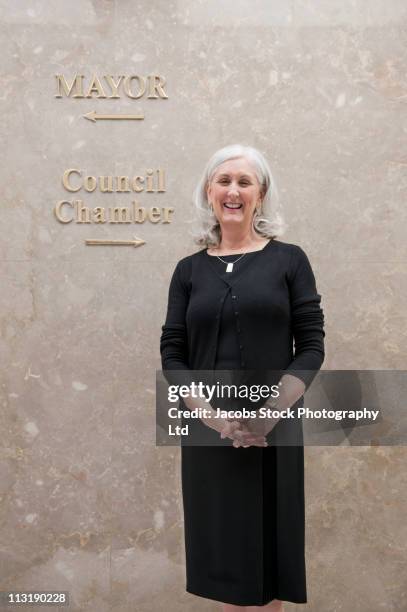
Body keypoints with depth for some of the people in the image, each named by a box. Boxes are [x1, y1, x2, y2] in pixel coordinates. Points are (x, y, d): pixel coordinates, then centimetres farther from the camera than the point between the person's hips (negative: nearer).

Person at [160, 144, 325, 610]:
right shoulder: (189, 269, 6)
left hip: (274, 429, -1)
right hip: (209, 430, 2)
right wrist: (210, 413, -13)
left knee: (268, 537, 8)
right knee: (221, 539, 9)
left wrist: (270, 413, -15)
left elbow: (311, 347, -3)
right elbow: (172, 353, 2)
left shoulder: (289, 260, 0)